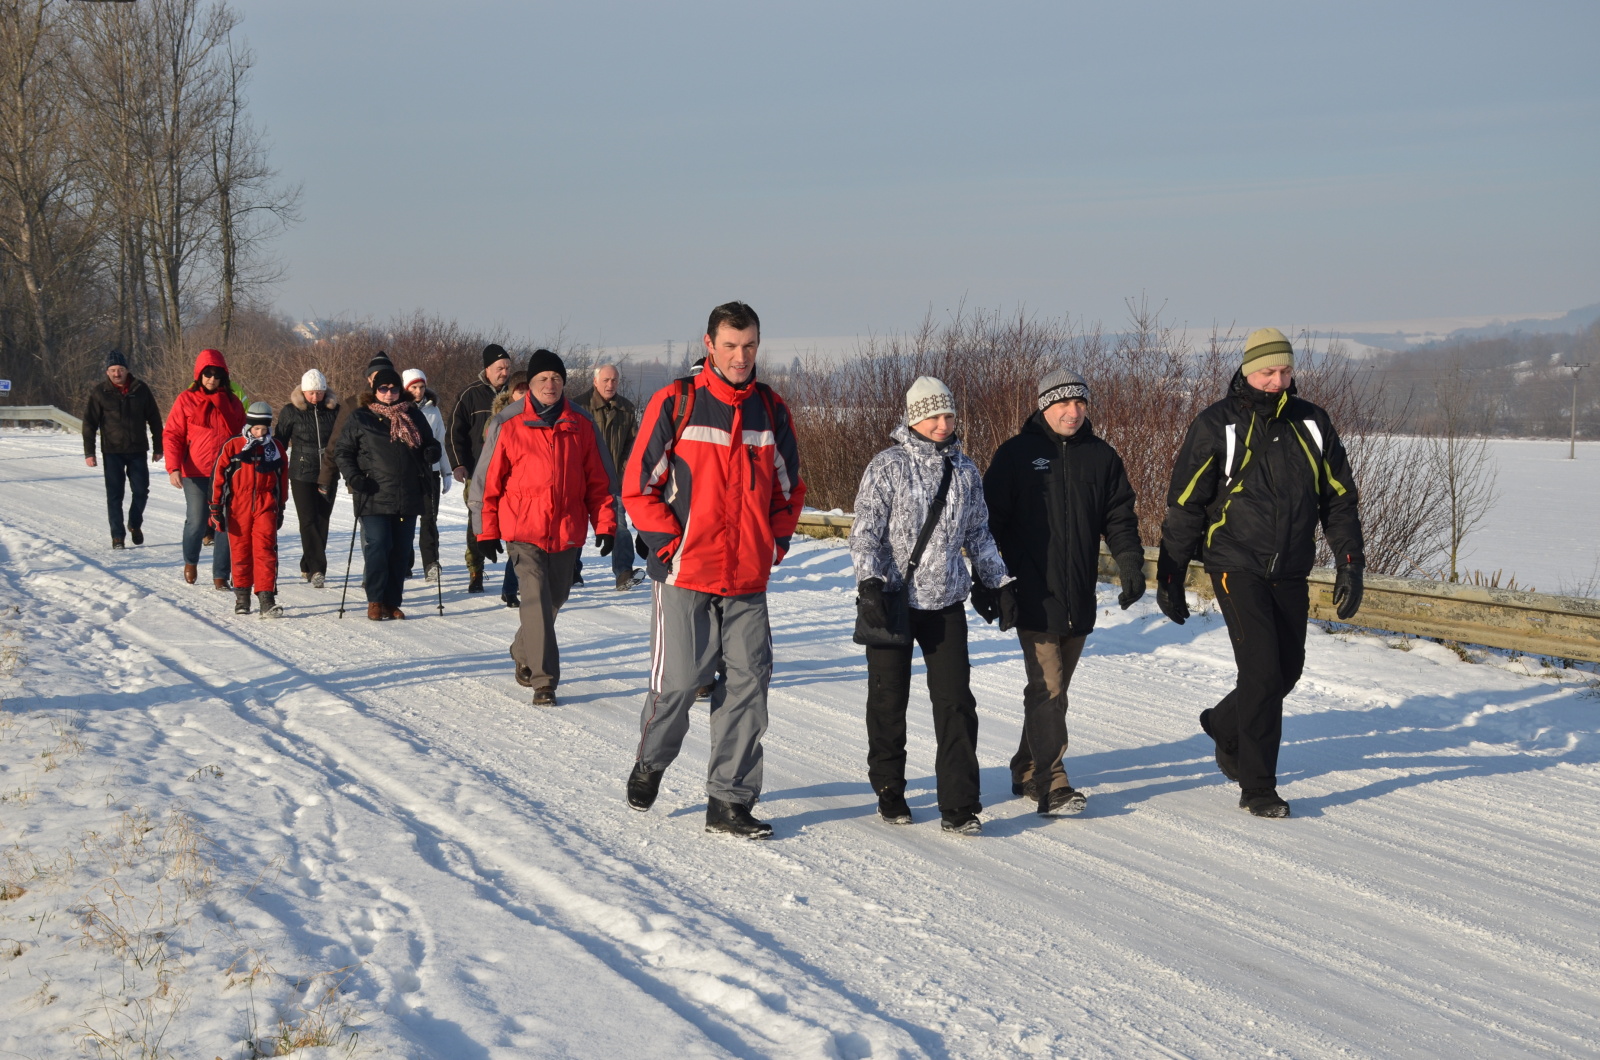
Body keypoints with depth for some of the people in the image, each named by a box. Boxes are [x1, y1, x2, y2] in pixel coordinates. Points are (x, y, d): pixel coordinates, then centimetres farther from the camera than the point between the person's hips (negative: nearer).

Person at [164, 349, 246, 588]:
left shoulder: (233, 402, 9)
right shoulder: (186, 400, 1)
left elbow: (242, 437, 13)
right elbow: (171, 435, -2)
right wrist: (174, 468, -10)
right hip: (196, 473, -2)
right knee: (196, 522, -4)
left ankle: (220, 575, 8)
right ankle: (190, 561, 25)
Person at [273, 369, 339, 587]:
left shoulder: (334, 410, 4)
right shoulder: (291, 412, -1)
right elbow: (279, 442, 6)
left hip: (328, 476, 3)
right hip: (301, 475, -2)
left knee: (322, 521, 5)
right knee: (309, 521, -8)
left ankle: (308, 566, 17)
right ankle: (317, 569, -9)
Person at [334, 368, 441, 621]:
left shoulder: (413, 415, 12)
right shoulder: (360, 418, 3)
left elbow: (429, 443, 24)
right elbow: (342, 451, 6)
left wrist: (431, 452, 0)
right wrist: (353, 477, -9)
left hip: (408, 499, 4)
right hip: (374, 498, -3)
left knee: (401, 551, 5)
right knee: (377, 547, -11)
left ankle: (392, 602, 14)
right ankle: (375, 600, 2)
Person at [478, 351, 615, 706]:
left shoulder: (581, 428, 5)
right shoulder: (511, 428, -1)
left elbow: (597, 482, 9)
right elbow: (492, 483, 3)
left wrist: (605, 525, 2)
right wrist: (487, 533, 3)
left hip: (567, 532, 3)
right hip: (524, 531, -3)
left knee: (554, 598, 15)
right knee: (537, 600, -14)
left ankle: (523, 653, 41)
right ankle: (544, 680, -12)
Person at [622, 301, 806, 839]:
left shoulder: (772, 411, 8)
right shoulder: (675, 404, -4)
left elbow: (789, 488, 20)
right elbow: (638, 486, -3)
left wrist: (774, 546, 9)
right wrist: (671, 544, -8)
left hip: (748, 578, 4)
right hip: (685, 573, -4)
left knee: (748, 682, 0)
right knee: (678, 681, -3)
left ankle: (729, 801, 8)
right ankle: (650, 763, 27)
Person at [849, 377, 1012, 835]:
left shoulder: (964, 470, 8)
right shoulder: (887, 466, -6)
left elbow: (978, 534, 19)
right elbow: (865, 531, -10)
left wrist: (1000, 582, 14)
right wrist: (869, 582, -22)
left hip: (946, 604, 3)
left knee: (956, 702, -3)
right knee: (888, 701, 8)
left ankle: (959, 806, 0)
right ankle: (889, 793, 25)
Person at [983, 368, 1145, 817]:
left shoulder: (1101, 456, 9)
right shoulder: (1016, 454, -1)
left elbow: (1120, 517, 13)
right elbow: (990, 519, 0)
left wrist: (1130, 563, -2)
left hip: (1079, 597, 4)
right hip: (1033, 597, -4)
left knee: (1053, 688, 12)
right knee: (1047, 689, -9)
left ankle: (1028, 771, 25)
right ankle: (1050, 784, -8)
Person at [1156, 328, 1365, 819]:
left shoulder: (1312, 423, 5)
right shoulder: (1216, 426, -7)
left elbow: (1340, 499, 12)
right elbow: (1184, 505, -2)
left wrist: (1350, 566, 5)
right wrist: (1170, 578, -2)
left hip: (1291, 574, 5)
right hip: (1238, 568, -5)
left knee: (1287, 670, 11)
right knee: (1262, 670, -12)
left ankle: (1226, 726, 40)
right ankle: (1257, 788, -2)